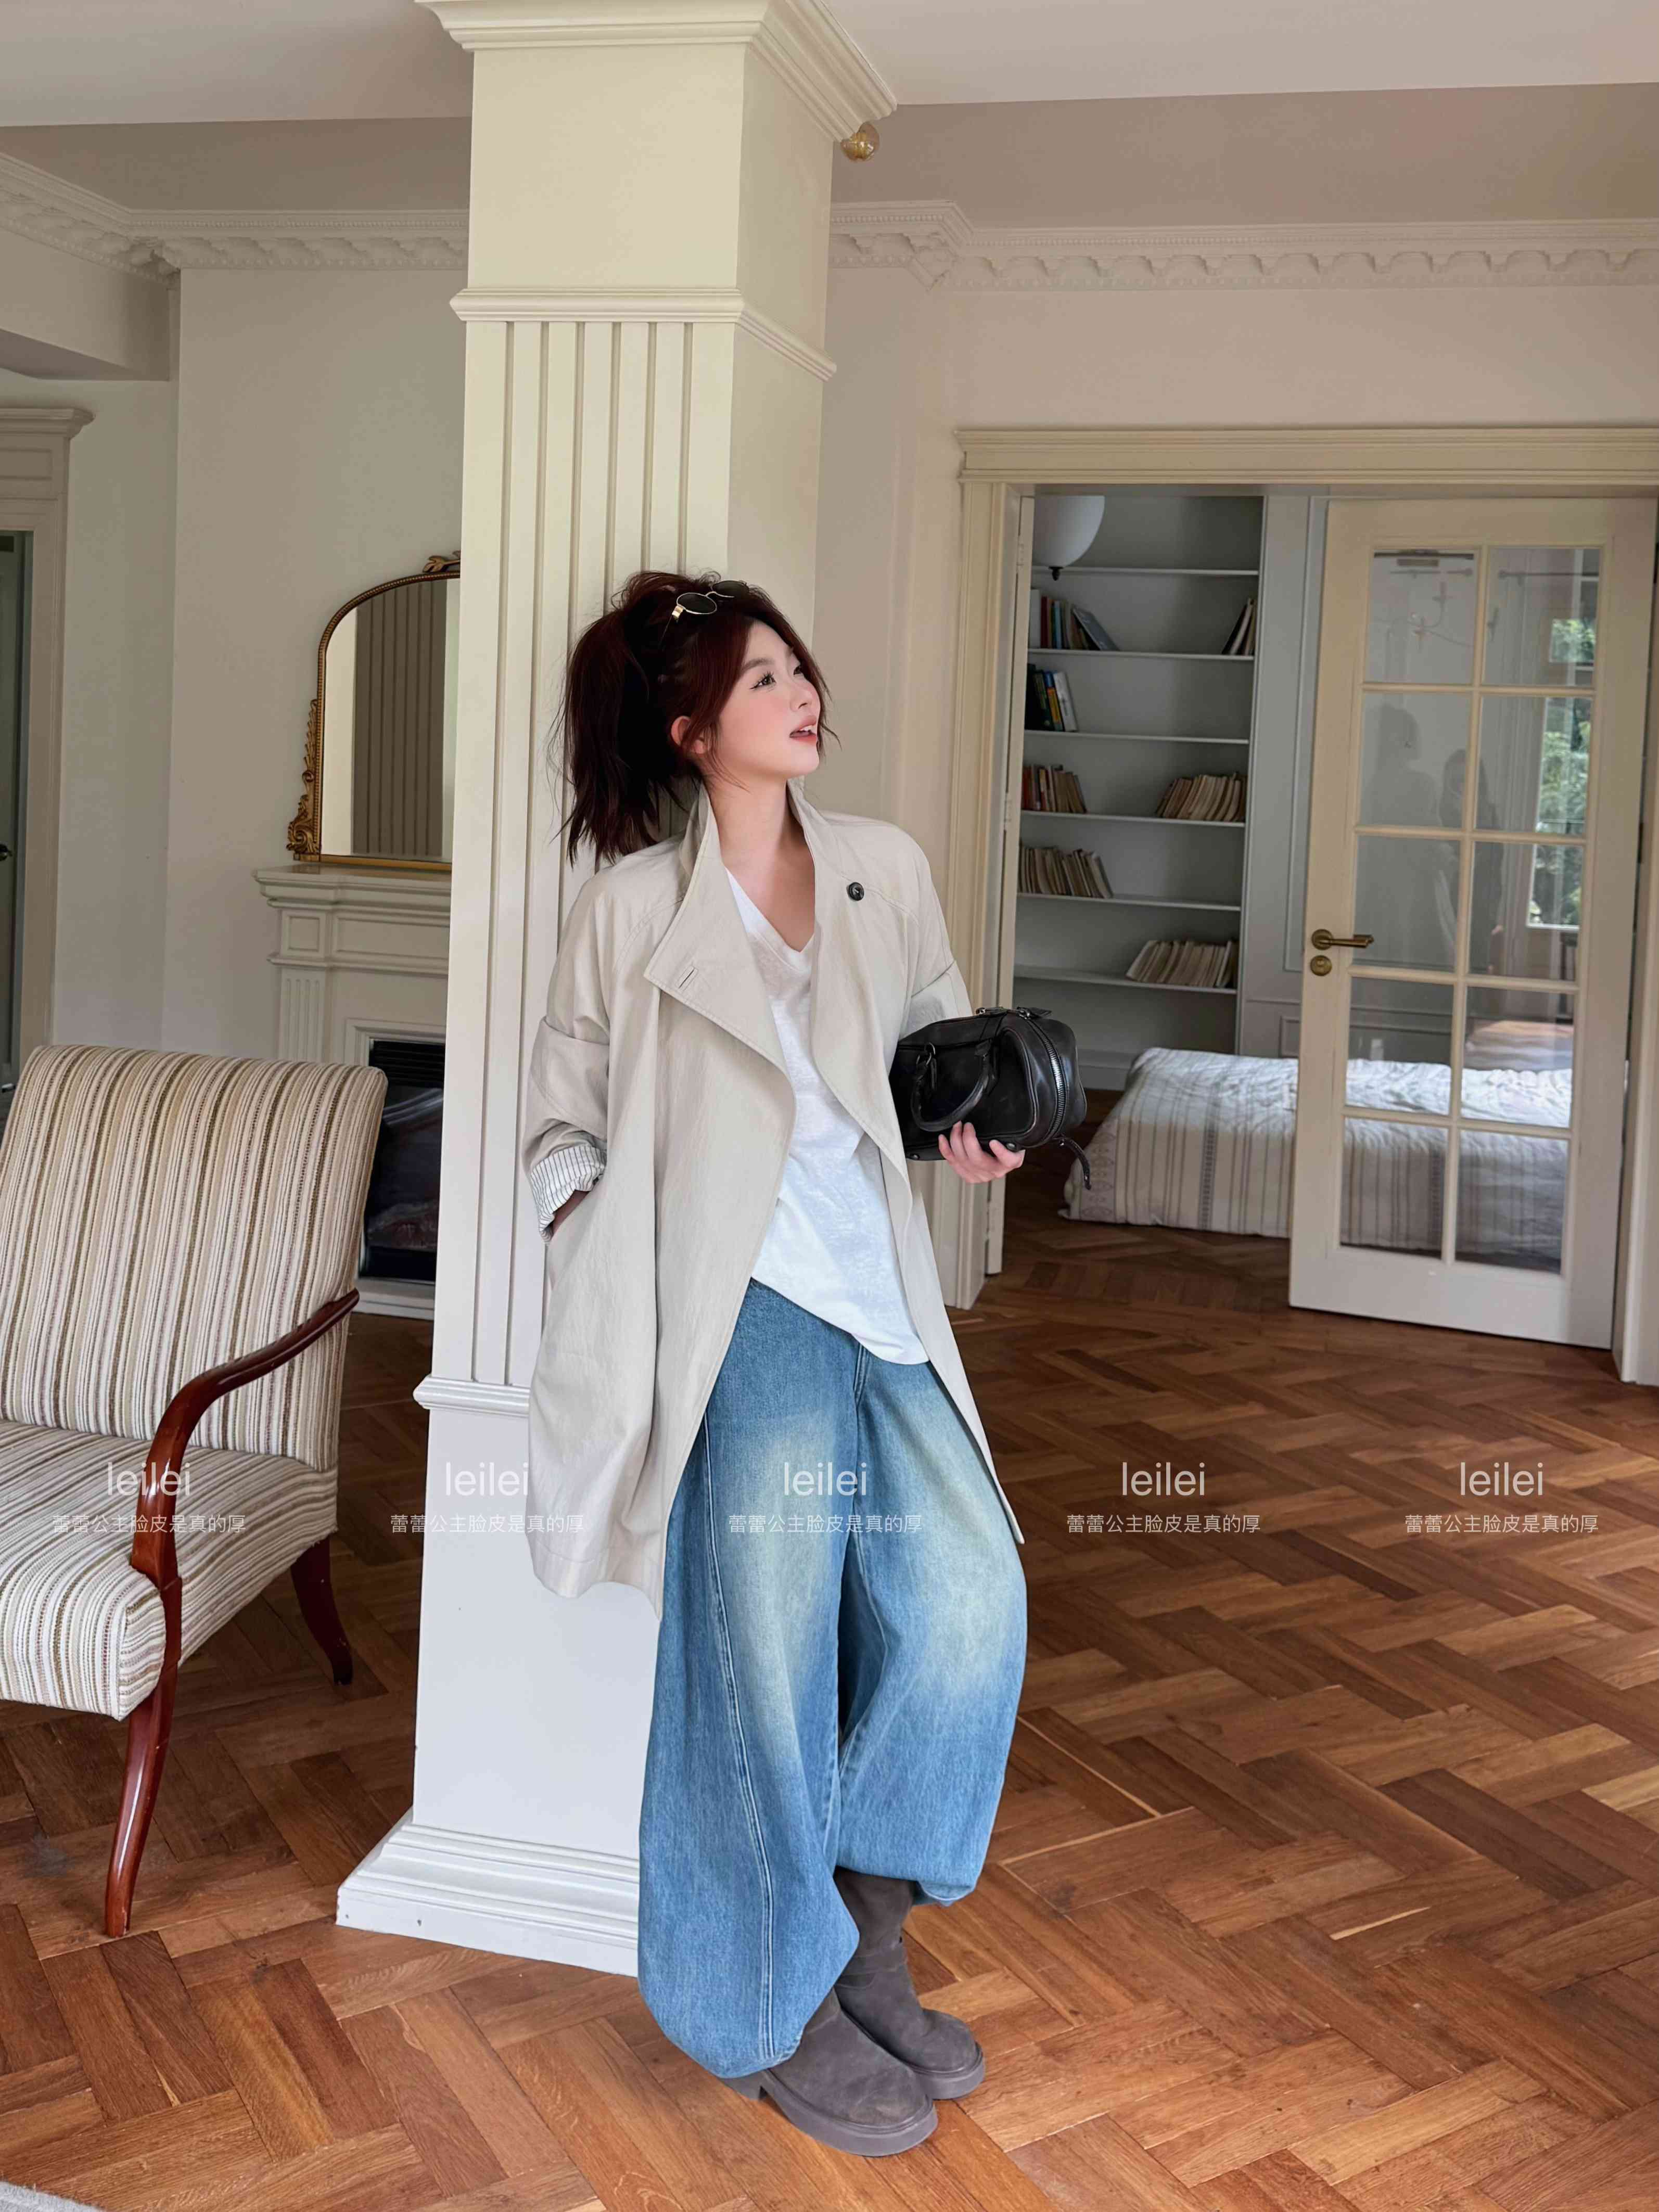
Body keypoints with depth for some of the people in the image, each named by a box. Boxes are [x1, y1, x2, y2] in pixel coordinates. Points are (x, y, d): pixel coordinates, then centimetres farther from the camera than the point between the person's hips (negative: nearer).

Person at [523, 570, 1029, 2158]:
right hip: (734, 1301, -4)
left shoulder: (888, 870, 14)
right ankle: (781, 2012, 11)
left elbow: (942, 1029, 30)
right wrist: (583, 1228, -8)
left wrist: (976, 1122, 10)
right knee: (770, 1623, -10)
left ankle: (864, 1939, 11)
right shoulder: (633, 903, 5)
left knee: (969, 1587, -11)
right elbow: (563, 1113, 10)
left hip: (878, 1300, 4)